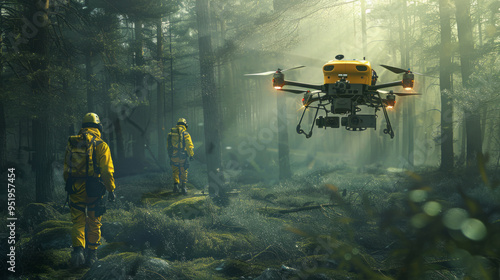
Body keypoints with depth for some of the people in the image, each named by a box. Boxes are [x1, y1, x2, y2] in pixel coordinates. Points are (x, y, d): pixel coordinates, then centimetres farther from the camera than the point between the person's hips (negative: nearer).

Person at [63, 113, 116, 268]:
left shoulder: (72, 143, 7)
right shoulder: (101, 145, -6)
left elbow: (66, 169, 12)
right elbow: (107, 170, -9)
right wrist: (111, 189, -1)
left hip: (75, 189, 2)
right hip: (93, 189, -2)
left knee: (78, 222, 9)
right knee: (94, 223, 11)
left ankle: (78, 249, -9)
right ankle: (91, 254, 17)